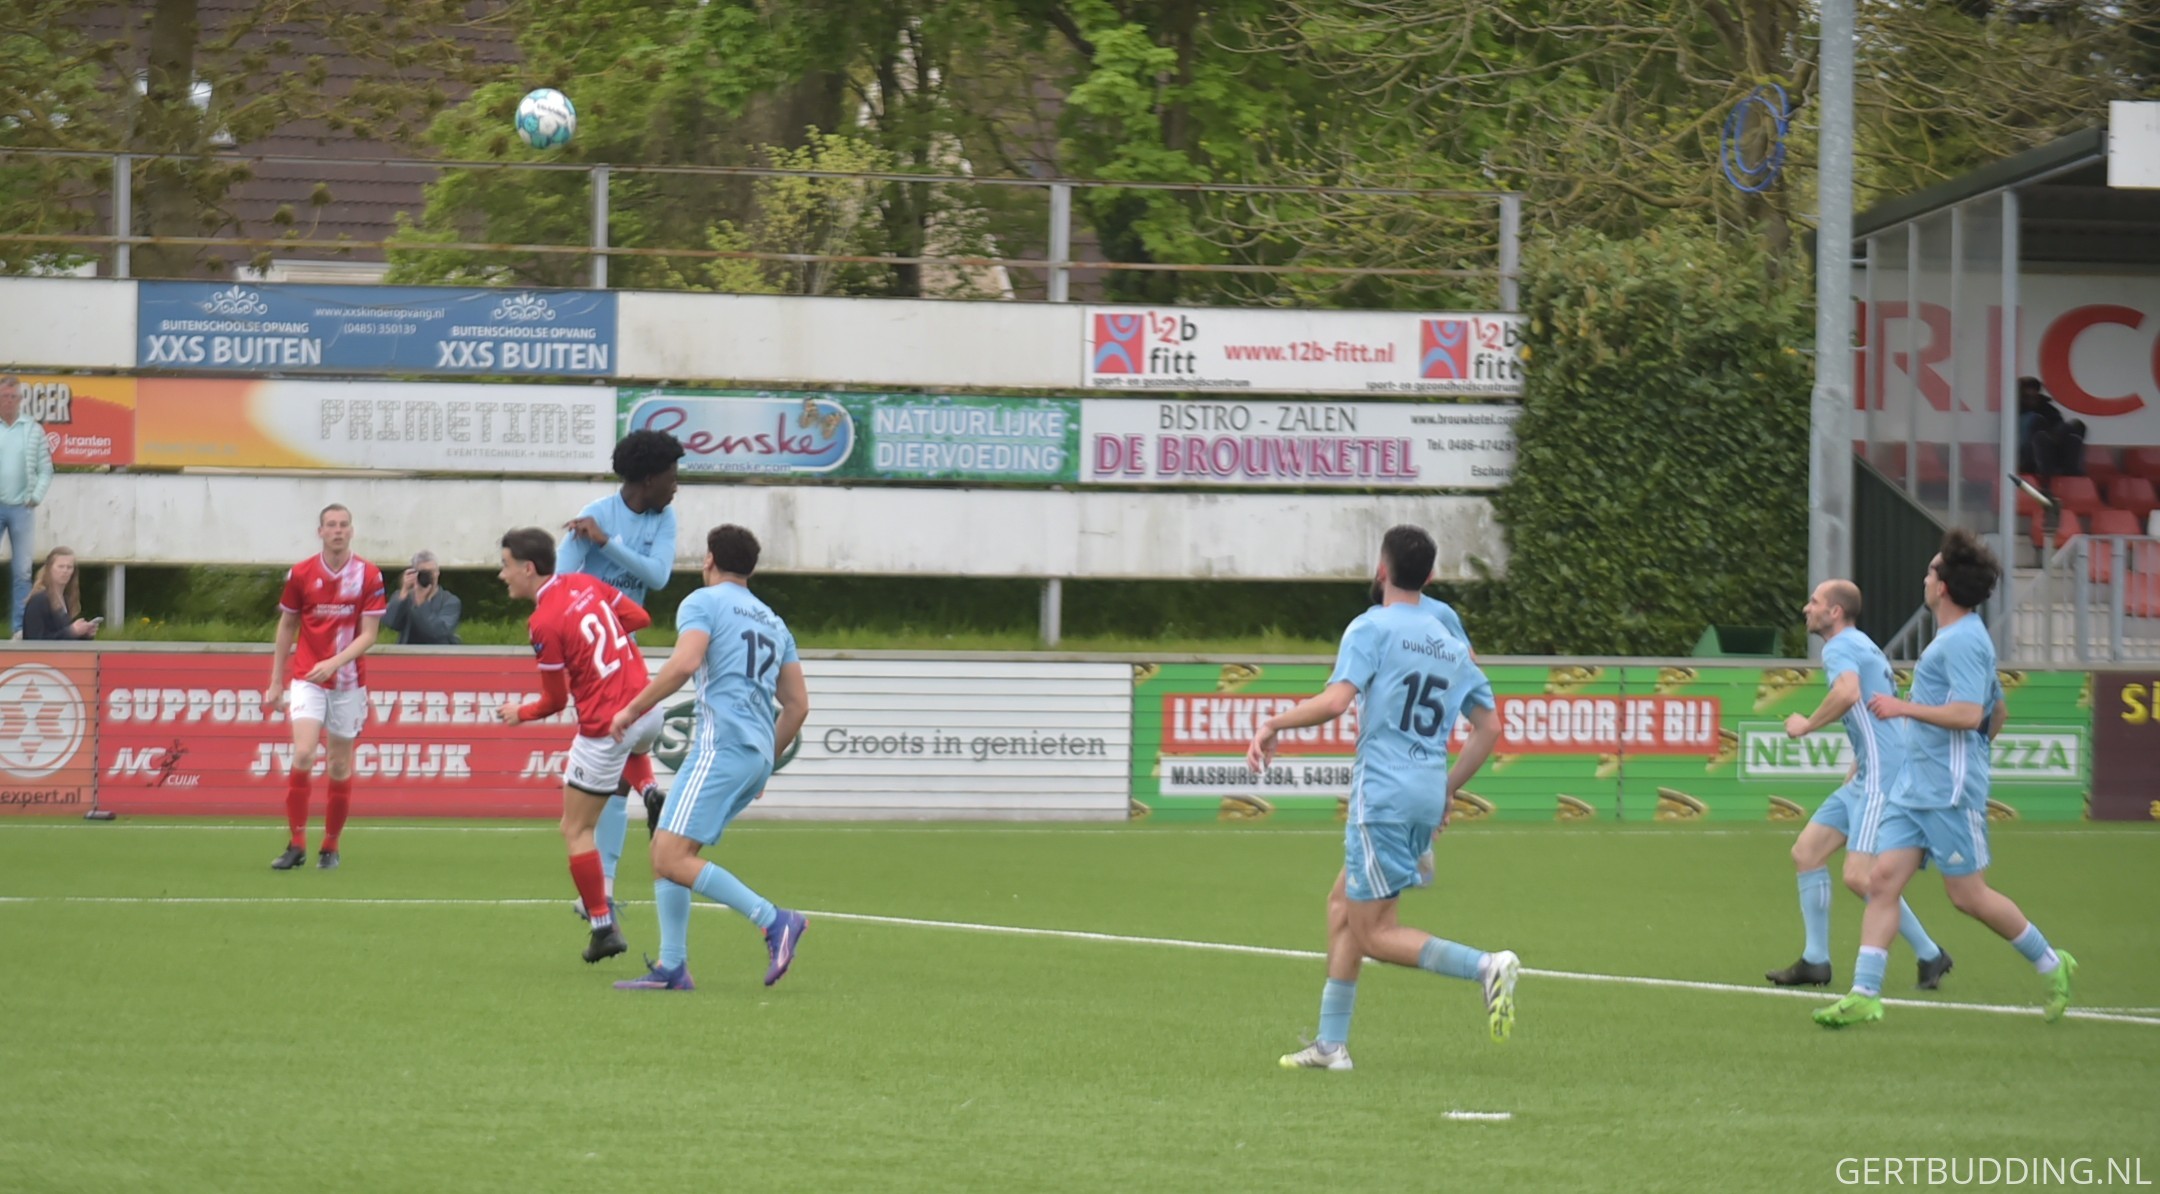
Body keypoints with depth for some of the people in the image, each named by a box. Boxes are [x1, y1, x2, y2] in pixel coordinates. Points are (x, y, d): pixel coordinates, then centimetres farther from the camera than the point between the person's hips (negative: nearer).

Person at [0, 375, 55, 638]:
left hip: (22, 507, 1)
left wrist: (36, 497, -5)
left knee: (22, 571, 4)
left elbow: (45, 470, 6)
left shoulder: (33, 430, 5)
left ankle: (21, 626, 7)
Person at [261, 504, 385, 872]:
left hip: (348, 683, 0)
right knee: (303, 755, -17)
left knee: (340, 766, 5)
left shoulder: (369, 576, -4)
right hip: (307, 679, 0)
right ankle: (296, 845, -11)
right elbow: (286, 626, 10)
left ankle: (330, 847, 18)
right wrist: (275, 682, 11)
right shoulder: (300, 574, 0)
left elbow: (368, 635, -6)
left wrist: (335, 662, -22)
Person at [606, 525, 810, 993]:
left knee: (672, 860, -14)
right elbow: (798, 705, 21)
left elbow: (685, 662, -18)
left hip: (721, 746, -9)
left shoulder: (702, 603, 1)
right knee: (664, 853, 13)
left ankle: (773, 920, -22)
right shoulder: (773, 622, 24)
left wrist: (633, 710, -10)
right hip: (757, 758, 9)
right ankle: (672, 967, 6)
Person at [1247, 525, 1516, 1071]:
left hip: (1382, 794, -8)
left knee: (1376, 935, -3)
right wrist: (1447, 789, 23)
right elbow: (1489, 726, 15)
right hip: (1428, 794, 8)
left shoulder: (1373, 628, -8)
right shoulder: (1450, 645, 14)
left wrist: (1273, 723, -7)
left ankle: (1487, 966, -23)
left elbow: (1335, 701, -21)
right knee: (1342, 906, 19)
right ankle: (1331, 1043, 17)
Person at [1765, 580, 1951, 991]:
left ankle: (1930, 955, -5)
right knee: (1806, 852, 9)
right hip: (1865, 780, 11)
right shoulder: (1862, 646, 22)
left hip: (1883, 778, -11)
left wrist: (1806, 725, -17)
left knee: (1859, 876, -16)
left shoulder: (1840, 647, -11)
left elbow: (1847, 693, -32)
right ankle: (1815, 961, 12)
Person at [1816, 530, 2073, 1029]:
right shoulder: (1955, 638, 17)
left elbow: (1970, 714, -25)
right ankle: (1864, 996, -3)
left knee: (1968, 896, -2)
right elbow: (1998, 715, 25)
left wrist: (1904, 707, -18)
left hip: (1950, 791, -10)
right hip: (1918, 788, 10)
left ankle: (2050, 965, 15)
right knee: (1883, 880, 0)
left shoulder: (1962, 641, -15)